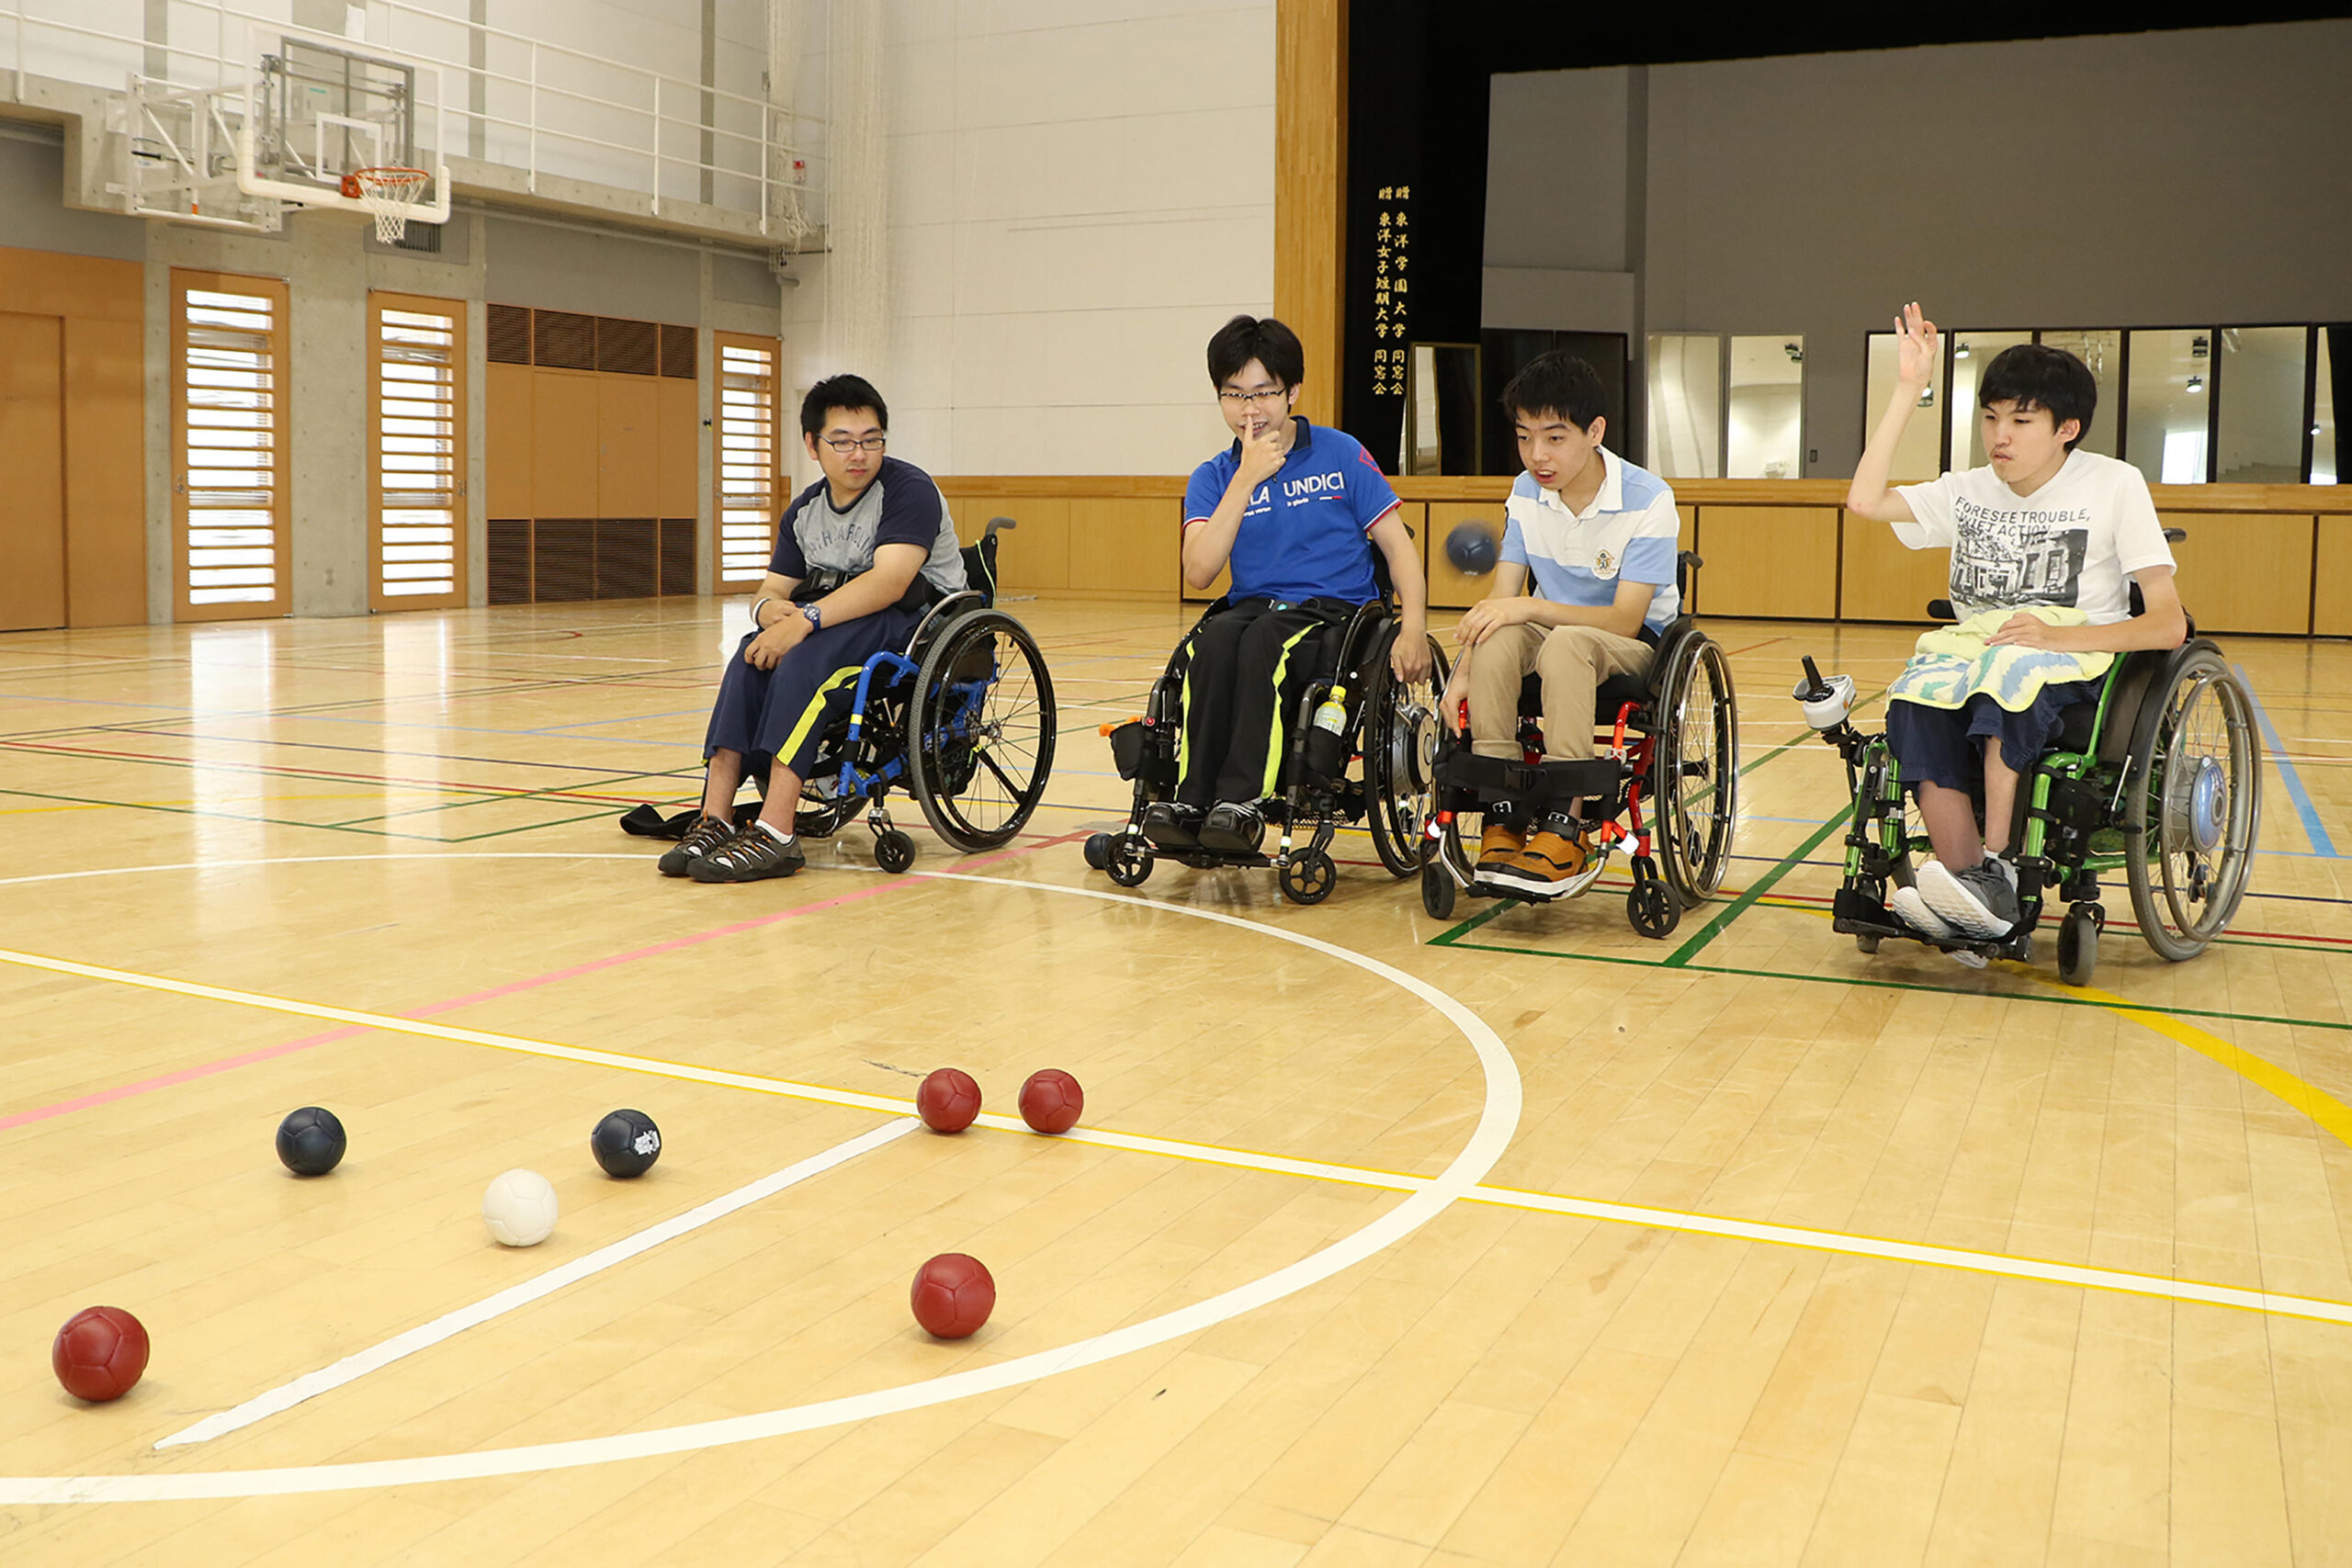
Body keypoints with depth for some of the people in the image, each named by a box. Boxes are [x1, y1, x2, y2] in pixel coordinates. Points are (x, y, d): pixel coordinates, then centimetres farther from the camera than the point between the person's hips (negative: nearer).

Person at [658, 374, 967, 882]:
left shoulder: (909, 490, -12)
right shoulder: (804, 512, 11)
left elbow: (889, 581, -26)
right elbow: (772, 589, 9)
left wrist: (806, 618, -35)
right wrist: (771, 609, -18)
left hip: (920, 621, -7)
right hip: (842, 618, 7)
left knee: (806, 656, -33)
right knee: (754, 654, -22)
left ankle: (775, 835, -40)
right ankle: (715, 819, -29)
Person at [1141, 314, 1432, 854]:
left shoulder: (1341, 455, 6)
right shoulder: (1213, 478, 10)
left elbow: (1398, 546, 5)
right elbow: (1198, 572, -7)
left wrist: (1414, 627, -11)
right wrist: (1246, 479, -11)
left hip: (1337, 612, -2)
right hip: (1252, 608, 2)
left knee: (1263, 640, -35)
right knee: (1213, 639, -33)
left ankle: (1244, 800, -40)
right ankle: (1191, 800, -36)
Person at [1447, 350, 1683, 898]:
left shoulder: (1647, 500, -18)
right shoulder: (1526, 494, -2)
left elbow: (1625, 619, -23)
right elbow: (1501, 599, -5)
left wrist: (1529, 608, -34)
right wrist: (1463, 674, -22)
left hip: (1637, 642, -4)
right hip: (1552, 627, 4)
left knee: (1566, 644, -38)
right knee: (1496, 639, -31)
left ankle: (1564, 826, -34)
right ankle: (1503, 813, -26)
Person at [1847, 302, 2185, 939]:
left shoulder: (2114, 486, -1)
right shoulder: (1968, 492, 12)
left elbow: (2169, 625, -7)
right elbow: (1864, 500, -4)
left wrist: (2058, 636, -23)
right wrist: (1907, 390, -1)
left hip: (2079, 668, -4)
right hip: (1975, 656, 4)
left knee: (2008, 689, -39)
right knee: (1914, 711, -32)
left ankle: (1995, 871, -35)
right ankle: (1971, 890, -30)